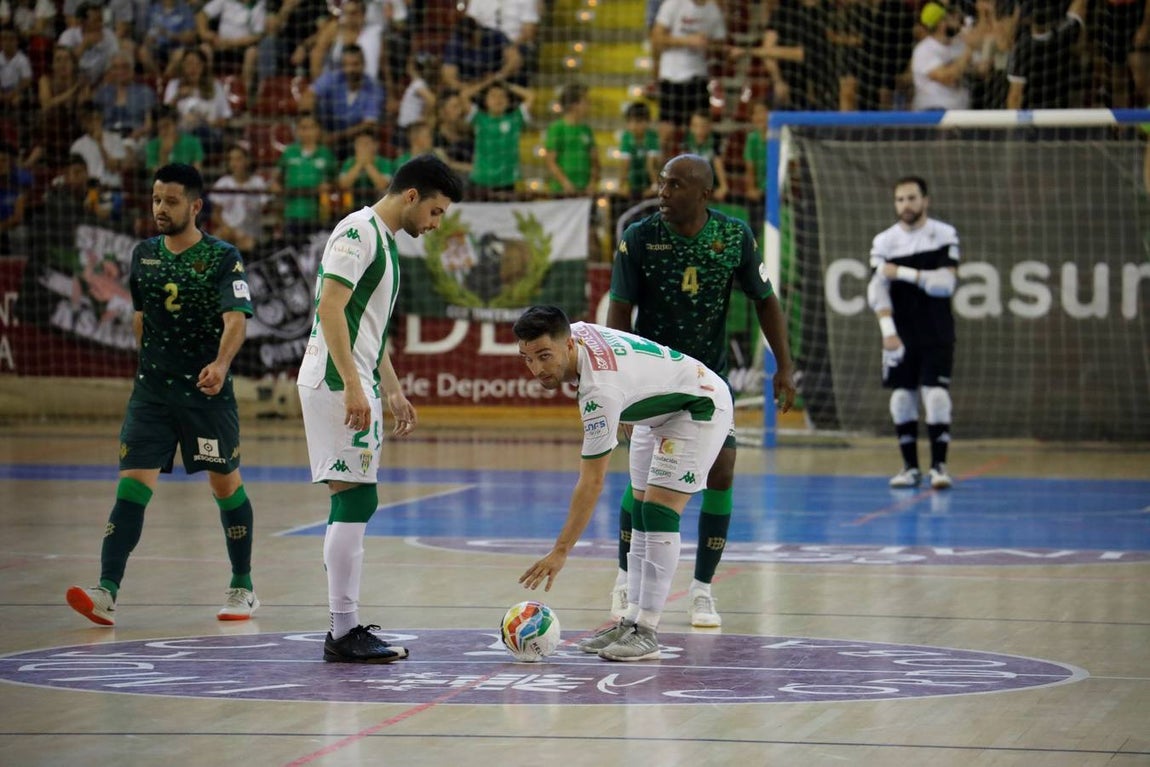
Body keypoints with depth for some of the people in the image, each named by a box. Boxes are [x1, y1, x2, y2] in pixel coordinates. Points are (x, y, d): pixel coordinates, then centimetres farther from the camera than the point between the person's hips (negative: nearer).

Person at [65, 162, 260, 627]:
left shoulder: (222, 258, -9)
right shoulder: (144, 255, 7)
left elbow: (236, 319, -21)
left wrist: (221, 364, -38)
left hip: (208, 389, -3)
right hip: (152, 391, 3)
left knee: (226, 483, 9)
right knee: (133, 483, -9)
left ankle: (242, 588, 25)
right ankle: (107, 593, -17)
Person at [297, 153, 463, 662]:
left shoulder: (384, 240, 20)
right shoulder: (359, 231, -12)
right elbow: (330, 308, -20)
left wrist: (392, 391, 26)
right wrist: (353, 386, -24)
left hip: (357, 386, 10)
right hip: (337, 384, -10)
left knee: (353, 505, 10)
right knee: (355, 501, -11)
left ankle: (346, 629, 14)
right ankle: (344, 632, -9)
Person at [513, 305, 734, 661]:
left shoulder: (600, 391, -37)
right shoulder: (575, 332, -14)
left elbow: (591, 483, -33)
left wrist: (560, 552, -31)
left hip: (702, 408, -10)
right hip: (663, 409, 10)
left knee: (659, 512, -18)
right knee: (641, 514, 7)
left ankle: (647, 632, -17)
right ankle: (633, 618, 9)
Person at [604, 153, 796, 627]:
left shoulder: (735, 236, -9)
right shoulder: (639, 238, -13)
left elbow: (764, 300, 3)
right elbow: (620, 311, -9)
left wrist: (784, 366, -1)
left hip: (710, 377, 2)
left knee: (721, 473, -9)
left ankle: (702, 589, 3)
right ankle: (627, 579, 16)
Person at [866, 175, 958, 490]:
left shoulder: (945, 235, -2)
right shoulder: (884, 241, 1)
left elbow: (946, 284, -13)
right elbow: (877, 290, -10)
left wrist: (903, 273, -18)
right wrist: (888, 331, -23)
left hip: (937, 334, -2)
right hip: (901, 333, 2)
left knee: (936, 394, -10)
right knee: (902, 398, 1)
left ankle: (939, 465, -6)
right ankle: (910, 467, 9)